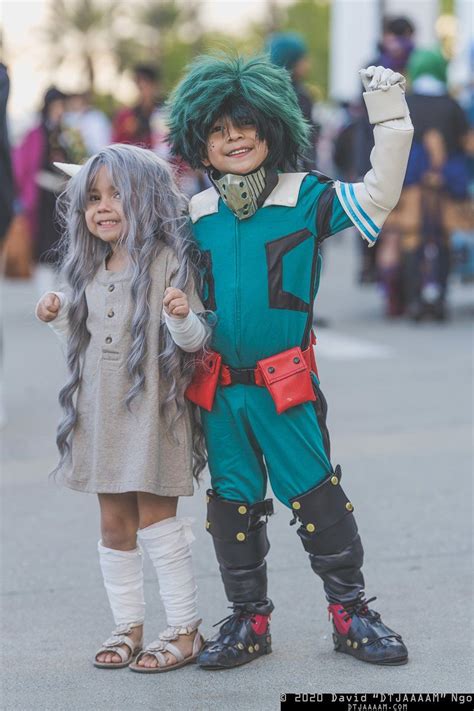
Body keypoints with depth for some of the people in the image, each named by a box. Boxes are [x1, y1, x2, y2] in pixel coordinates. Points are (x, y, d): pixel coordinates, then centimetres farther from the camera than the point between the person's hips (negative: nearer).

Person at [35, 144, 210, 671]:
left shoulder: (167, 262, -9)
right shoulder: (90, 271, 10)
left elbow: (194, 339, -9)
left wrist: (182, 317, -29)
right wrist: (57, 317, 7)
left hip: (151, 407, -6)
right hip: (101, 411, 6)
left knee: (156, 519, -2)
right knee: (115, 525, 10)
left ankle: (185, 629, 9)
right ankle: (128, 626, 21)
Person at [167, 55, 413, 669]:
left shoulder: (305, 198, -3)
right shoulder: (194, 217, 6)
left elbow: (378, 195, -12)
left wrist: (390, 119, -18)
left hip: (287, 387, -3)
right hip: (218, 392, 3)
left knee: (317, 499, 1)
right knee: (232, 504, 10)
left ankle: (350, 611, 14)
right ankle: (248, 619, 22)